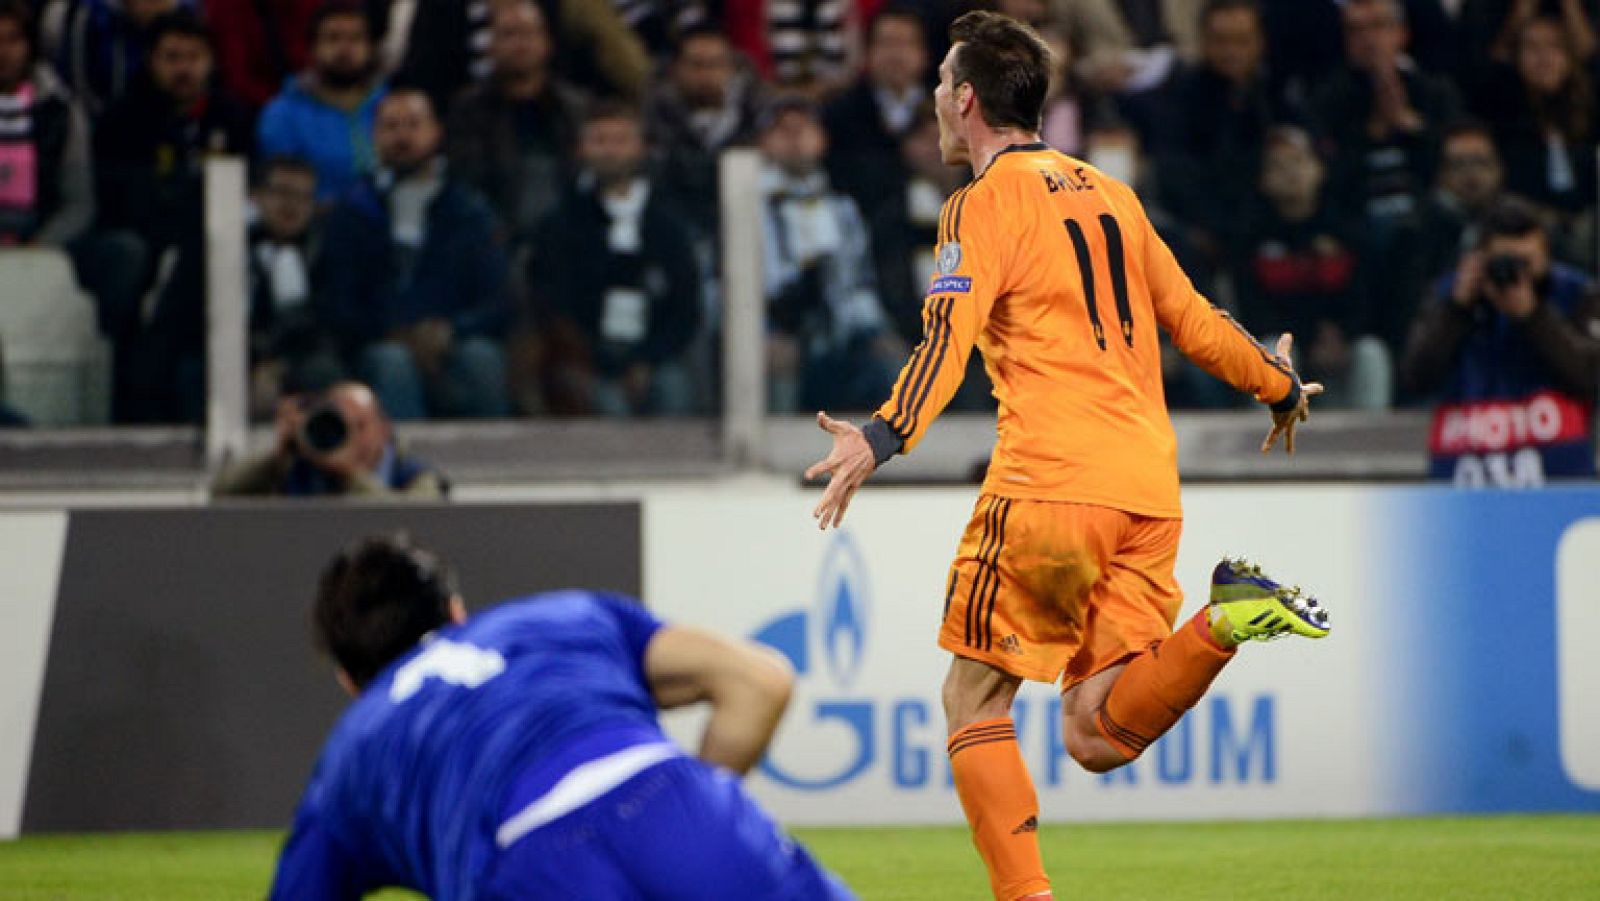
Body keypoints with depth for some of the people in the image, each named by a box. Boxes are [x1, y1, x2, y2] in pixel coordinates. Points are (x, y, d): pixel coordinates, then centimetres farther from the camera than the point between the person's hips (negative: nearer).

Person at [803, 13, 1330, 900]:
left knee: (974, 698, 5)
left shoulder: (985, 204, 0)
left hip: (1049, 482, -6)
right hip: (1148, 490, 6)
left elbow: (948, 338, -16)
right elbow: (1194, 321, 26)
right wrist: (1281, 387, 42)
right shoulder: (1109, 194, 20)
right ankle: (1225, 618, -19)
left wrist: (881, 438, -27)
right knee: (1096, 737, 2)